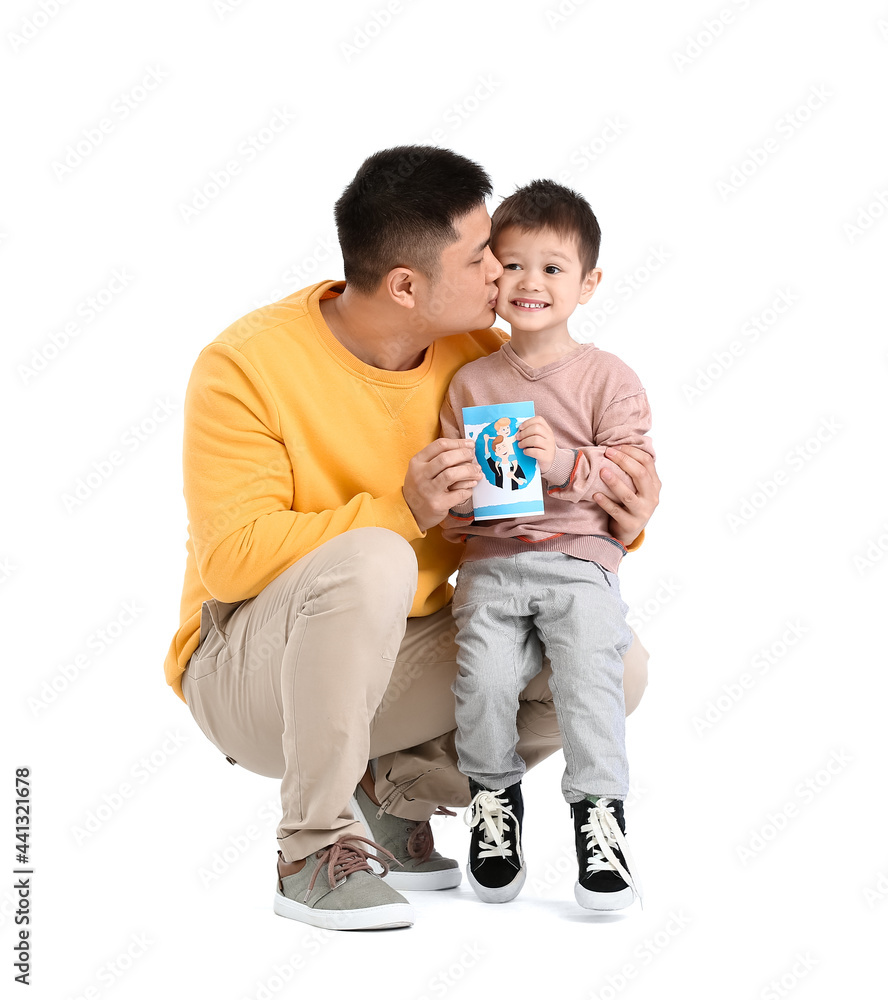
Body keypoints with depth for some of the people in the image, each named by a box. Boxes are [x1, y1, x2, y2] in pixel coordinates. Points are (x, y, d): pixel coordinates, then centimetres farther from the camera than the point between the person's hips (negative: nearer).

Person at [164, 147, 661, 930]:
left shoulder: (482, 354, -3)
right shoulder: (247, 364, -18)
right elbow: (230, 558, -25)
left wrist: (622, 521, -16)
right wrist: (400, 511, -34)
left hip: (398, 658, 6)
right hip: (250, 671, -5)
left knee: (616, 665, -9)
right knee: (371, 562, -37)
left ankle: (392, 790, 6)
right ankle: (312, 850, -19)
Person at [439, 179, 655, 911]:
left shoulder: (608, 377, 5)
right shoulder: (470, 382, 13)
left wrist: (566, 463, -17)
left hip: (579, 557, -2)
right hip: (491, 562, 2)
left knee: (591, 675, -19)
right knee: (484, 677, -16)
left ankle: (600, 812, -2)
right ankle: (495, 797, 8)